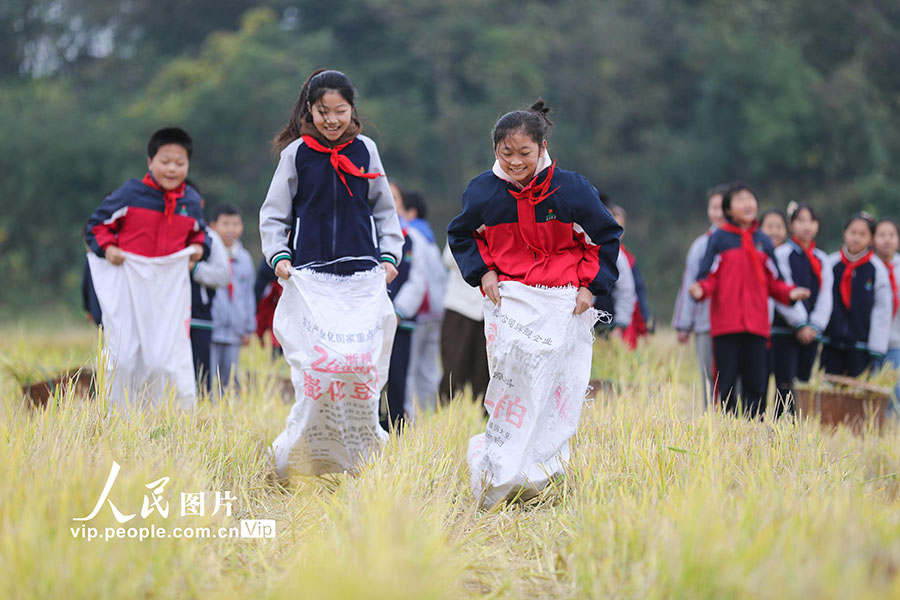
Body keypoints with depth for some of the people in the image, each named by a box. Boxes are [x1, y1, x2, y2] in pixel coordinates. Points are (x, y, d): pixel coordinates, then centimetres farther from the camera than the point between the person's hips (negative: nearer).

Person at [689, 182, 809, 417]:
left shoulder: (764, 242, 14)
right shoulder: (719, 239, 4)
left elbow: (773, 282, 16)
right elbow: (709, 277, 0)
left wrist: (790, 293, -2)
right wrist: (700, 290, -21)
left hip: (757, 325, 3)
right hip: (726, 324, -3)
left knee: (756, 384, 2)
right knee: (726, 383, -1)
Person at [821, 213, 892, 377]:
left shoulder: (877, 269, -3)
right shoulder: (831, 263, 2)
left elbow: (882, 311, -1)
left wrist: (876, 349, -3)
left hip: (861, 346, -2)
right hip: (831, 343, 2)